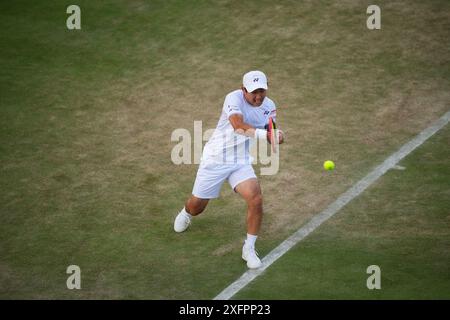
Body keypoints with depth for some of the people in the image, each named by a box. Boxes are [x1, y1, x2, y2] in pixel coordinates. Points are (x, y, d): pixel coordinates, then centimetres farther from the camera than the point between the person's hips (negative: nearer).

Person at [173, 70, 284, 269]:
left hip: (241, 162, 3)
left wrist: (276, 136, -20)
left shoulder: (269, 106, -3)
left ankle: (249, 249, -3)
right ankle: (186, 213, 51)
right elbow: (238, 125, -41)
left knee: (256, 199, -20)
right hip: (215, 160, -3)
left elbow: (269, 132, 5)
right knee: (197, 206, 10)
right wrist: (262, 133, -55)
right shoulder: (234, 98, -23)